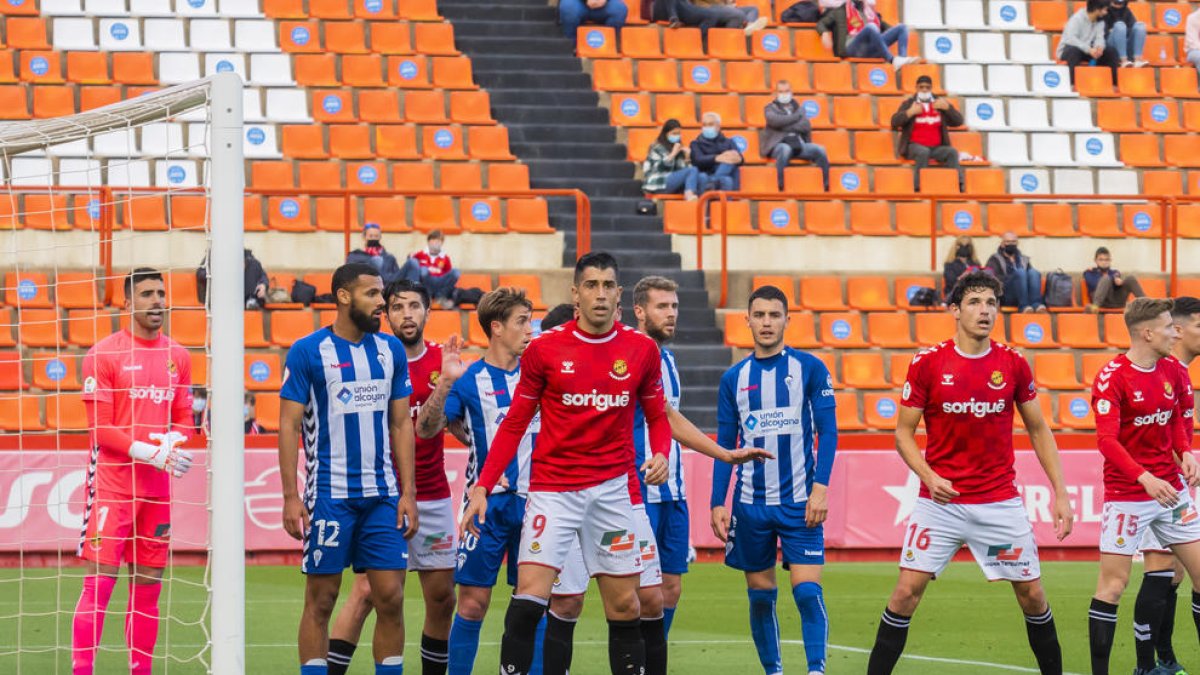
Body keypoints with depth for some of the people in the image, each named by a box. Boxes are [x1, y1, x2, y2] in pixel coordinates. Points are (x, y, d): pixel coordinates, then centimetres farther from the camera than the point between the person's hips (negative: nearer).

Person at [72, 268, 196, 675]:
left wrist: (174, 441, -8)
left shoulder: (177, 356, 11)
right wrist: (148, 453, -19)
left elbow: (185, 418, 15)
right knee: (100, 580, -9)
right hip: (112, 484, -5)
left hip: (158, 488, 5)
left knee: (148, 583, 7)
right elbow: (99, 429, -8)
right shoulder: (104, 355, -5)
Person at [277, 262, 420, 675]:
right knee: (320, 600, 0)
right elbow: (289, 425, -4)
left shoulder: (391, 351, 8)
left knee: (390, 596, 0)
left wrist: (408, 493, 5)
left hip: (382, 494, 4)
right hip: (329, 496, -4)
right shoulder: (308, 352, -4)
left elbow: (401, 424, 12)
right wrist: (290, 496, -11)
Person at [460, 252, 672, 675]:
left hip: (612, 489, 2)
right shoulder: (545, 350, -3)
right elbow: (515, 424, 3)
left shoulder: (642, 350, 2)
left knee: (625, 605, 5)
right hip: (552, 489, -2)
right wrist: (483, 486, -4)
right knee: (529, 596, -14)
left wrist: (660, 454, -9)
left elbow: (657, 416, 13)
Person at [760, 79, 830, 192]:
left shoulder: (799, 108, 21)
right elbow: (775, 120, -11)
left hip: (799, 143, 4)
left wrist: (785, 126, -3)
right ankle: (780, 187, -40)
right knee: (785, 149, -40)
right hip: (778, 144, -3)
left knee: (819, 150, -24)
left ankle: (826, 187, -23)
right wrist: (797, 116, -4)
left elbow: (806, 126, 4)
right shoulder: (770, 108, 13)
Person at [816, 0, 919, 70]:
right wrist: (825, 33, -12)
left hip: (872, 49, 5)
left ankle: (903, 58, -33)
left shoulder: (871, 12, 33)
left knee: (902, 27, -7)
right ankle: (893, 60, -45)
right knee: (871, 27, -34)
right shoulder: (840, 12, 21)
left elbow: (884, 26, 34)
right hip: (853, 48, -5)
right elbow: (821, 24, 11)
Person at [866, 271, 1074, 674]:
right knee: (907, 591, -8)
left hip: (1000, 501, 2)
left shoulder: (1013, 364, 1)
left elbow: (1039, 430, 10)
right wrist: (928, 476, -16)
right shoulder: (927, 364, -5)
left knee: (1032, 595, 5)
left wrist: (1060, 493, 4)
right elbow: (904, 431, 1)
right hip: (941, 501, -2)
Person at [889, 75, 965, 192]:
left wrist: (947, 107, -7)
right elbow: (895, 122, -3)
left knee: (952, 152, -26)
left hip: (936, 147, 2)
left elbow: (958, 121, 8)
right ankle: (919, 187, -38)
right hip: (915, 146, -2)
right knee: (923, 152, -36)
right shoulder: (908, 104, 9)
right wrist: (910, 112, -14)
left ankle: (957, 186, -31)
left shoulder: (940, 103, 15)